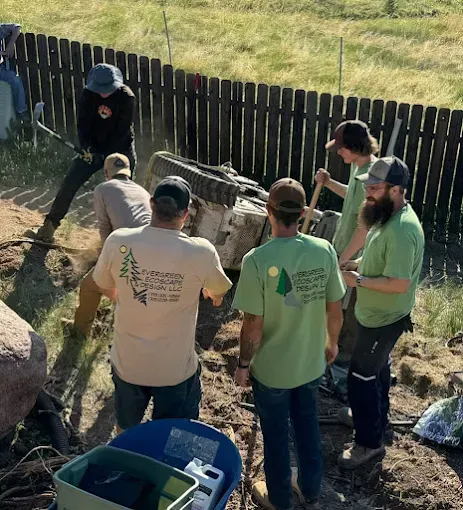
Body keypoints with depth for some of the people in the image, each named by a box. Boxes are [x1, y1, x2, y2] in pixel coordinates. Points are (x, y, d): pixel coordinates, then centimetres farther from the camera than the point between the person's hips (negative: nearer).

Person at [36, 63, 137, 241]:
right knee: (70, 182, -3)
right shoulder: (88, 94, -8)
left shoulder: (126, 97, -17)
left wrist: (105, 154, -17)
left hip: (119, 149, -3)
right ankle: (51, 223, 7)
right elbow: (82, 123, -7)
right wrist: (87, 148, -19)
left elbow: (122, 131, -17)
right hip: (93, 148, 3)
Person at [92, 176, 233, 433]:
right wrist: (210, 293, 26)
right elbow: (219, 293, 1)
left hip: (127, 362, 2)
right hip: (176, 368, -2)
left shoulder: (118, 241, -17)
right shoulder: (201, 252, -21)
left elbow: (105, 288, 3)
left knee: (126, 431, 28)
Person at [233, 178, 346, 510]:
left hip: (271, 368, -4)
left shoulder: (257, 260, -26)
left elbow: (254, 325, -21)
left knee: (276, 435, 18)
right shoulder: (325, 251, -14)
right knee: (308, 426, 25)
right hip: (311, 363, 4)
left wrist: (243, 364, -4)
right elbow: (335, 309, -4)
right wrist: (332, 343, 15)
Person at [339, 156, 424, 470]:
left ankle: (370, 443, 17)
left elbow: (399, 283, -32)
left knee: (360, 378, 1)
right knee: (377, 369, 26)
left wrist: (359, 280, -23)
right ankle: (377, 419, 46)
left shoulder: (401, 230, -32)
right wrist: (356, 264, 1)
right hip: (376, 315, 10)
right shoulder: (388, 215, 0)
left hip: (384, 320, -10)